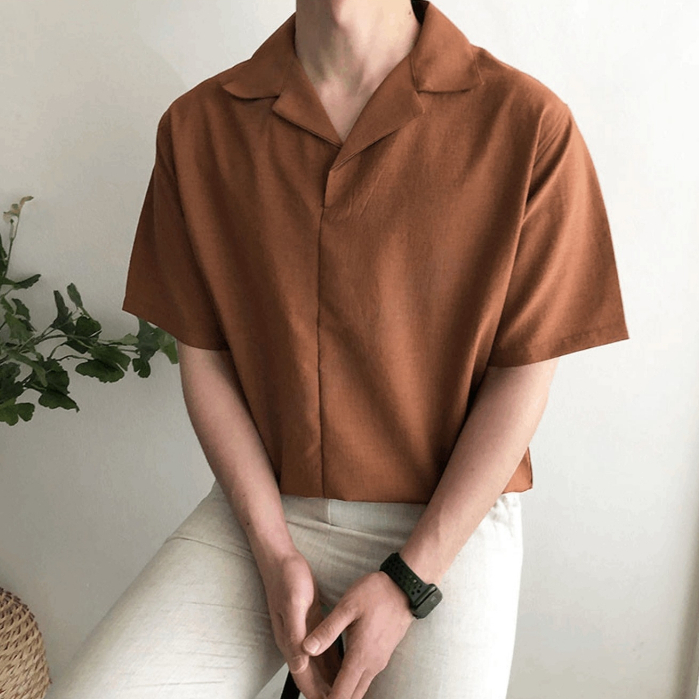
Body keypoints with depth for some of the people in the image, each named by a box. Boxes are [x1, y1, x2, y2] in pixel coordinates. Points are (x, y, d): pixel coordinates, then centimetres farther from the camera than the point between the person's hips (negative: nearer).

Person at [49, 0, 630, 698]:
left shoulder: (529, 125, -11)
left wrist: (408, 580, -10)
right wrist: (274, 554, -7)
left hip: (451, 516, -1)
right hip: (262, 505, 2)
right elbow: (204, 356, 1)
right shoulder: (196, 126, -1)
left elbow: (523, 375, -7)